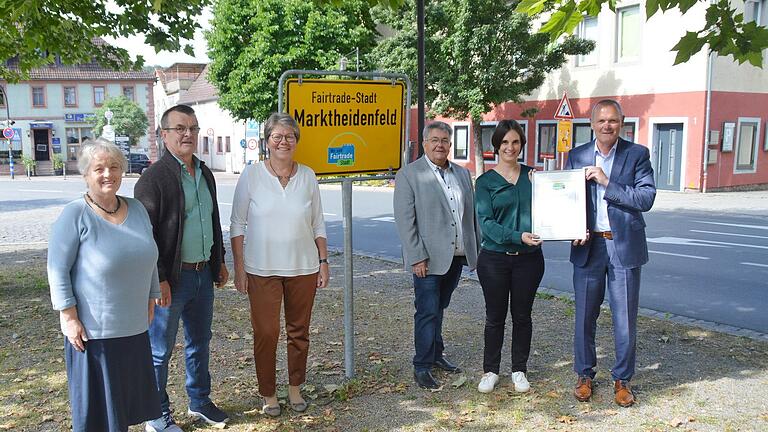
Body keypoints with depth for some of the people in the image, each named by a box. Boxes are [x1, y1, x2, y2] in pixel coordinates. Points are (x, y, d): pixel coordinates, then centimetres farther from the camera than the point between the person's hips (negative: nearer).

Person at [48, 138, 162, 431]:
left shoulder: (136, 209, 5)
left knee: (128, 397, 16)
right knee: (96, 403, 8)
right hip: (91, 329, -5)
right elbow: (58, 270, -11)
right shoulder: (75, 215, -11)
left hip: (134, 326, 6)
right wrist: (69, 317, -14)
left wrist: (151, 300, 14)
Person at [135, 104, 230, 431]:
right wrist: (158, 279, -18)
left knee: (199, 343, 19)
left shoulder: (205, 174, 11)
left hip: (203, 274, 7)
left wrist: (219, 261, 19)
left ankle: (199, 401, 35)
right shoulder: (154, 177, -13)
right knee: (160, 350, 6)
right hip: (171, 279, -7)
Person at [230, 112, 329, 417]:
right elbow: (237, 225, -1)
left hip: (303, 267, 2)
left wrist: (323, 261, 5)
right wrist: (239, 268, -5)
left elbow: (318, 224, 9)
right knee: (265, 333, 2)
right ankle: (268, 394, 20)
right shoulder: (251, 175, -4)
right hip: (262, 269, -2)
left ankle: (295, 389, 29)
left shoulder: (307, 176, 3)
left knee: (299, 331, 12)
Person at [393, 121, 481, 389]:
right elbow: (404, 219, -11)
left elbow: (471, 213, 15)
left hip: (457, 256, 6)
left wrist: (477, 248, 9)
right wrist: (416, 257, -15)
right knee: (428, 312, -2)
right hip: (428, 258, -5)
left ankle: (436, 355, 30)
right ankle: (422, 366, 9)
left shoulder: (462, 174, 12)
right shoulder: (408, 175, -6)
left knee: (438, 308, 17)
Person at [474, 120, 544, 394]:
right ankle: (490, 370, 24)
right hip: (495, 258, -1)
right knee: (495, 317, 9)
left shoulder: (532, 175, 6)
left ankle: (519, 370, 27)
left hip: (529, 258, 2)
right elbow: (486, 221, -11)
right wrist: (518, 236, -24)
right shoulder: (486, 181, -1)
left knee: (522, 316, 12)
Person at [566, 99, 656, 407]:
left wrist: (607, 182, -18)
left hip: (624, 245, -1)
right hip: (588, 245, 2)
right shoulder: (576, 156, 6)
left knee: (625, 320, 7)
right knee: (585, 316, 10)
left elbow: (646, 199, -11)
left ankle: (622, 379, 23)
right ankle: (585, 375, 26)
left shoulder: (637, 154, -1)